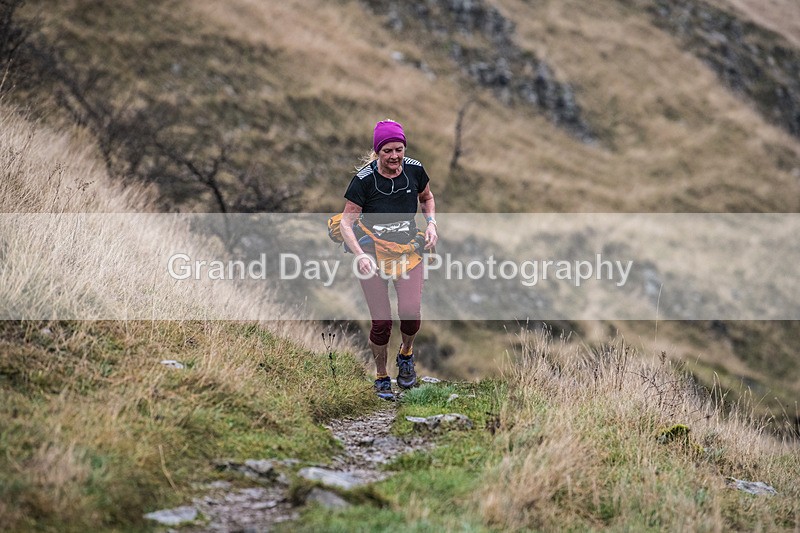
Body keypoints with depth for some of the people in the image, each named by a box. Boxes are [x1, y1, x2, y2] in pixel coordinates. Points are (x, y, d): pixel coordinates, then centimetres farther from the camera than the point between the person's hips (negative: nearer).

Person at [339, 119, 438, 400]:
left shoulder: (414, 170, -7)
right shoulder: (364, 179, -17)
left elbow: (427, 198, 15)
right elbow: (346, 223, -13)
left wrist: (431, 224, -3)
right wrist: (361, 256, -28)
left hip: (409, 250, 2)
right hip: (373, 252, -2)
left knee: (410, 311, -15)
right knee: (381, 322, -4)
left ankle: (406, 355, 18)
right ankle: (381, 377, 20)